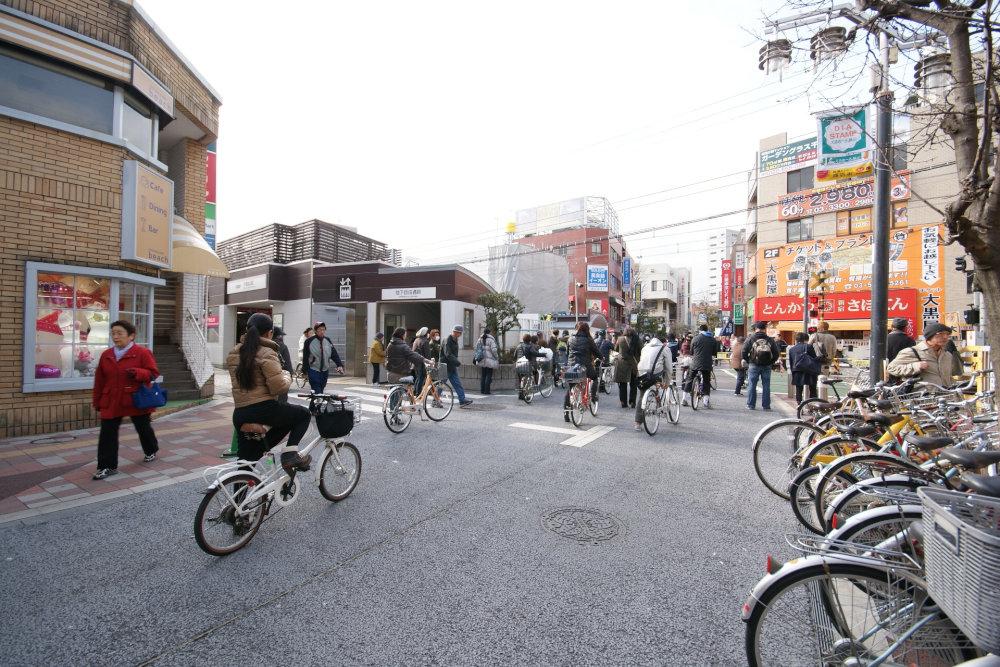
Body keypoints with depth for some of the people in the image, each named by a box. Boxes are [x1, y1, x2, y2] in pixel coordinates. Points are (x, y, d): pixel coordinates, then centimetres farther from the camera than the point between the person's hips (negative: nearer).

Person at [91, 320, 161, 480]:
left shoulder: (142, 353, -8)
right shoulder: (106, 355, 6)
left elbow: (154, 374, -8)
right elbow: (99, 381, 10)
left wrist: (137, 373, -29)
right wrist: (98, 405, 9)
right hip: (111, 402, 4)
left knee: (144, 429, 14)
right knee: (107, 434, 0)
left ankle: (151, 451, 38)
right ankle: (107, 466, 9)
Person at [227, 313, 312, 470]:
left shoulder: (233, 354, 13)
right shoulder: (267, 354, -11)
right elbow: (279, 387, -17)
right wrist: (287, 376, 3)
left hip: (239, 415, 8)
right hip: (263, 410, -7)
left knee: (247, 461, 20)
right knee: (303, 414, 13)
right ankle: (290, 453, -1)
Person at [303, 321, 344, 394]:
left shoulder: (328, 341, 3)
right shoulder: (309, 342, -8)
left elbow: (334, 354, 1)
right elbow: (305, 357, -5)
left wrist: (339, 365, -12)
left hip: (325, 371, 4)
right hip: (313, 371, -4)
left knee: (321, 390, 13)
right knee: (316, 392, -9)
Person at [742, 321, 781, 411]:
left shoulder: (750, 339, -4)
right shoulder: (770, 340, 2)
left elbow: (744, 353, -7)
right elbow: (776, 353, 3)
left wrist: (749, 361, 6)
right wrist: (770, 362, 13)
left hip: (754, 366, -2)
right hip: (767, 366, 2)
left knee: (752, 385, 4)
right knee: (766, 386, 8)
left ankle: (751, 405, 6)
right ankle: (766, 405, 12)